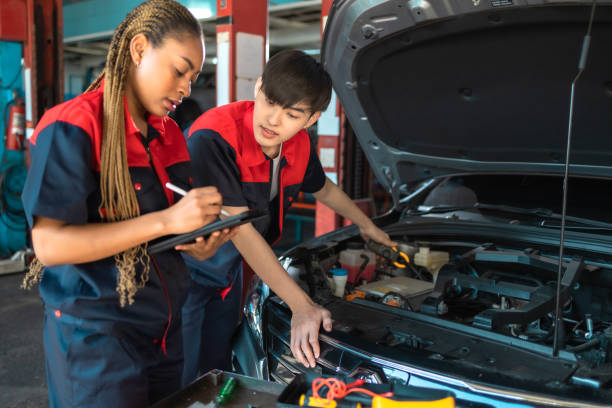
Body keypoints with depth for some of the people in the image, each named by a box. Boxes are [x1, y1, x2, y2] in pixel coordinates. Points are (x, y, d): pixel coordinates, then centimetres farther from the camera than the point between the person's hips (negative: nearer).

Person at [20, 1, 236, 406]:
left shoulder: (170, 134, 8)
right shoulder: (71, 128, -16)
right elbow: (50, 245, -23)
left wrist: (198, 245, -6)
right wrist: (166, 221, -28)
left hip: (166, 327, 8)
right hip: (95, 333, -7)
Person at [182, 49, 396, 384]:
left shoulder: (299, 146, -9)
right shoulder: (214, 139, -31)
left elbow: (325, 190, 15)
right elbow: (240, 229, -32)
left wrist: (367, 226, 26)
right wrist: (302, 306, -33)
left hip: (228, 274, 6)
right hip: (187, 273, -6)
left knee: (219, 373, 17)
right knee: (185, 382, 2)